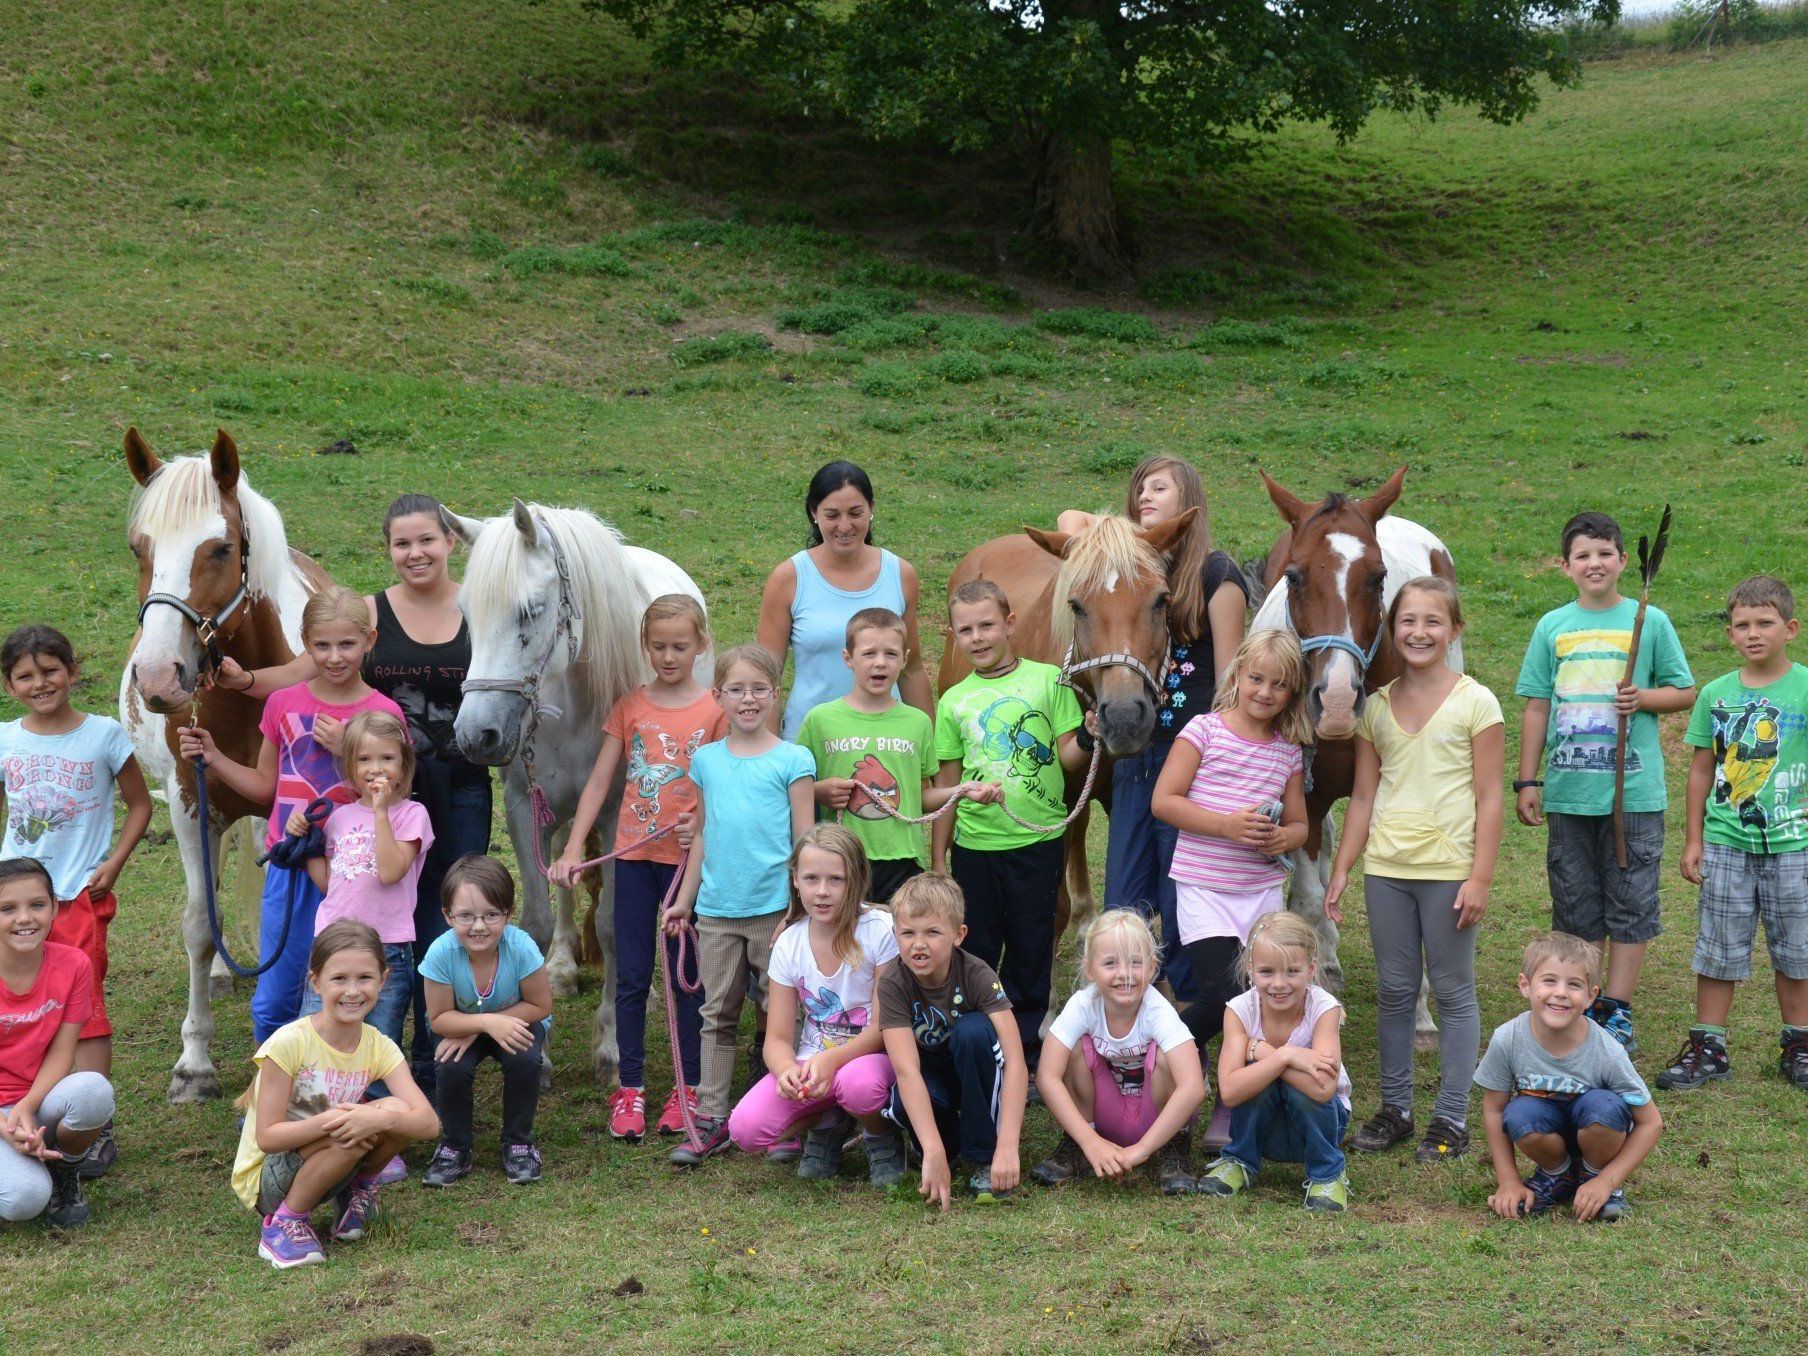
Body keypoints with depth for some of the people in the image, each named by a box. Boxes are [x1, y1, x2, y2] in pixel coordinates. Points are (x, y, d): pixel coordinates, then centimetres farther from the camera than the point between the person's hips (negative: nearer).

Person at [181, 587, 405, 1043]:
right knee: (273, 1001, 5)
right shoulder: (283, 704, 3)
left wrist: (346, 751, -16)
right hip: (289, 867, 2)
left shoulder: (383, 713, -4)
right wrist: (213, 758, 3)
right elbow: (265, 786, 14)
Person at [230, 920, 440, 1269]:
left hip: (328, 1163, 5)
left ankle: (358, 1189, 5)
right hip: (264, 1179, -5)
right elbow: (267, 1137, -22)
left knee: (396, 1111, -21)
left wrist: (380, 1119, -39)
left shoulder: (379, 1048, -8)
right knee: (349, 1135, -33)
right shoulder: (289, 1043, -22)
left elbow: (429, 1123, -18)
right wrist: (327, 1122, -38)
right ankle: (283, 1223, -13)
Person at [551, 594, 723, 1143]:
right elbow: (599, 782, 4)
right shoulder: (630, 706, 4)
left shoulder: (715, 711, -3)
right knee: (631, 976, 5)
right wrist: (573, 850, -3)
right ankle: (630, 1090, 14)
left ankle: (688, 1088, 17)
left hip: (689, 857, -2)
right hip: (633, 855, 2)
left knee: (685, 978, 7)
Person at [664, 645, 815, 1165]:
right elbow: (701, 837, 15)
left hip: (773, 908, -3)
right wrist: (684, 901, 13)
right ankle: (711, 1119, 14)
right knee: (717, 1016, 8)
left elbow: (804, 841, -4)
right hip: (716, 910, 4)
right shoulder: (706, 760, 8)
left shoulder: (792, 760, -3)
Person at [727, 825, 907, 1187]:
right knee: (745, 1130, -21)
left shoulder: (881, 931, -14)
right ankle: (828, 1122, 10)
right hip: (812, 1064, 3)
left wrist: (831, 1059, -29)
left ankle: (882, 1140, -3)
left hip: (873, 1056, -3)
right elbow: (778, 1038, -3)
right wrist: (787, 1070, -28)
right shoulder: (789, 946, -3)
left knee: (857, 1082, -40)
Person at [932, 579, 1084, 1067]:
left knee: (1031, 949, 7)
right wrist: (938, 857, 9)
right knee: (975, 952, 8)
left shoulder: (1048, 680, -1)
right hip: (975, 843, 2)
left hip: (1039, 840, -2)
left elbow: (1067, 758, 0)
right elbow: (946, 783, 9)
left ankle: (1025, 1050, 19)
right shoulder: (954, 701, 6)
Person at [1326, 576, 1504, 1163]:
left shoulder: (1475, 702, -5)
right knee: (1393, 992, 10)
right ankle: (1394, 1108, 21)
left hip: (1449, 867, -4)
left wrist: (1480, 878, -12)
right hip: (1386, 870, 4)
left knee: (1453, 992, 4)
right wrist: (1341, 869, 7)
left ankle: (1451, 1119, 12)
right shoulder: (1376, 707, 7)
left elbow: (1489, 799, -6)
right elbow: (1363, 797, 12)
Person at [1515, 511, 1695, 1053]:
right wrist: (1527, 781, 6)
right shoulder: (1552, 627, 7)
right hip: (1568, 793, 2)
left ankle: (1616, 1012, 11)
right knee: (1575, 906, 8)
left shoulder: (1650, 622, 2)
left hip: (1635, 791, -2)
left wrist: (1644, 698, -13)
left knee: (1631, 905, 2)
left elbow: (1685, 692, 7)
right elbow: (1537, 708, 9)